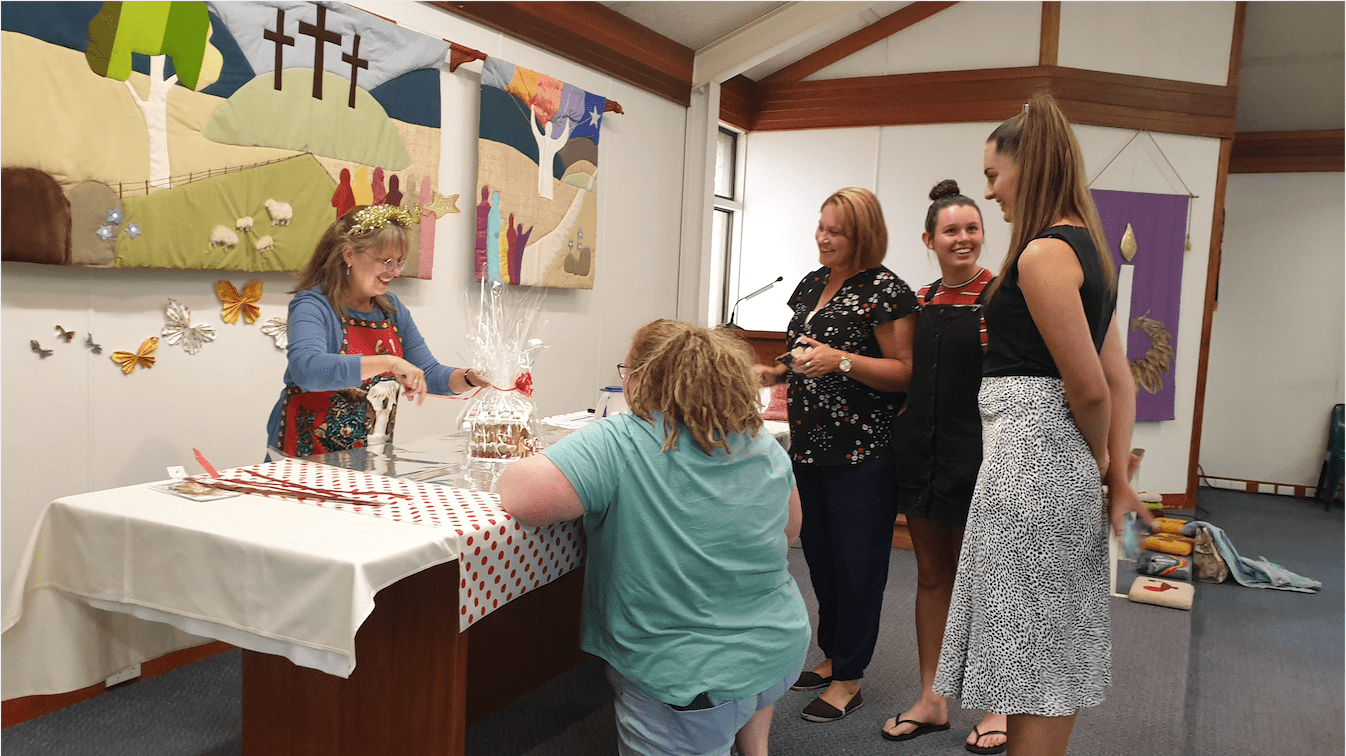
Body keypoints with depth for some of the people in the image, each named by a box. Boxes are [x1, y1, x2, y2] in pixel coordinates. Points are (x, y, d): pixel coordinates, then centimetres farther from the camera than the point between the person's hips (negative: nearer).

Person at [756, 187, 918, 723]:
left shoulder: (885, 291, -11)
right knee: (820, 557, 16)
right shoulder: (811, 285, 13)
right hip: (810, 446, 8)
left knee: (857, 563, 3)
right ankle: (831, 656, 32)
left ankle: (848, 680, 15)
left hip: (862, 453, -7)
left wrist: (842, 360, -25)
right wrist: (780, 373, 6)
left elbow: (905, 372, -14)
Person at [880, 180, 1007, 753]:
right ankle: (931, 700, 26)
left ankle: (997, 706, 24)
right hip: (921, 450, 6)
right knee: (931, 575, 13)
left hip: (978, 453, -5)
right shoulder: (919, 301, 11)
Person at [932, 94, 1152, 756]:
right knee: (1052, 640, 19)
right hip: (1058, 456, 10)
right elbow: (1119, 380, 14)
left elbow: (1090, 388, -16)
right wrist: (1116, 477, 12)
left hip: (1029, 453, -10)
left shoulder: (1042, 253, -15)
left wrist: (1099, 461, 1)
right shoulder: (1086, 246, 15)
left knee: (1029, 644, 1)